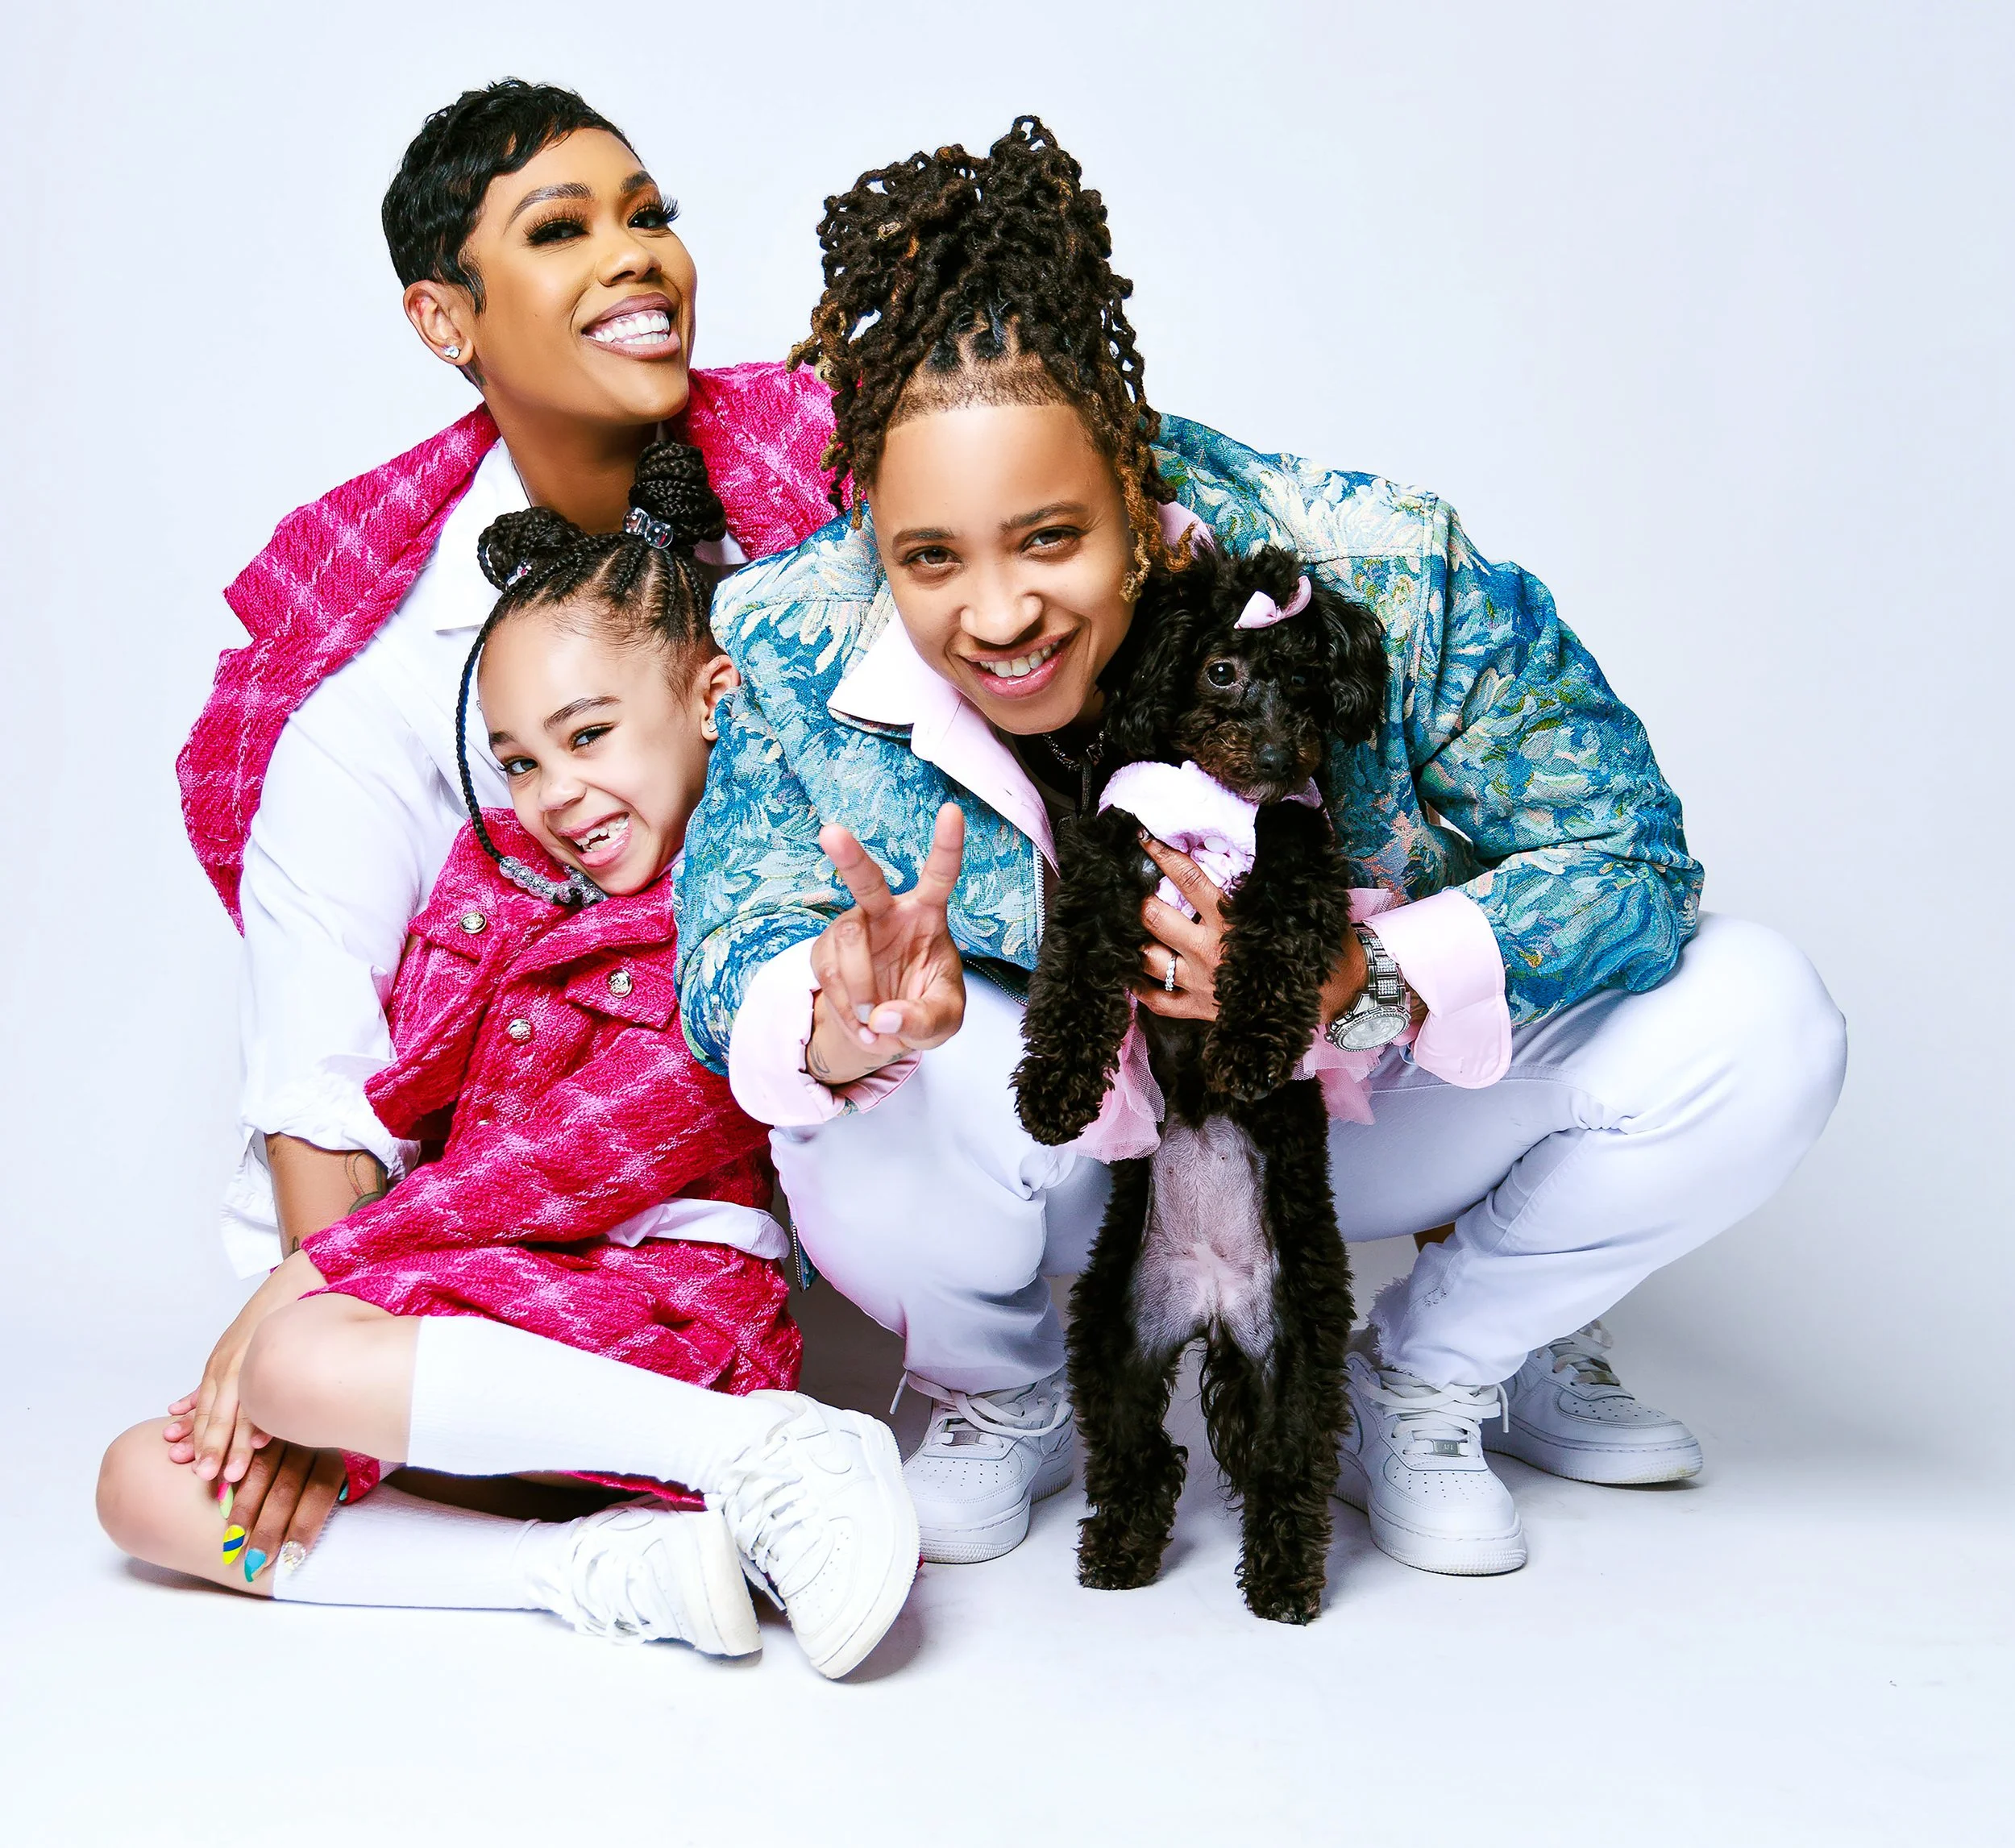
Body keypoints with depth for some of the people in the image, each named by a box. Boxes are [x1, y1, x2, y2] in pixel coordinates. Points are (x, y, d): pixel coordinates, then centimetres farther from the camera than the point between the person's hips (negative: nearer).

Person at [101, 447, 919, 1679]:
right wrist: (279, 1321, -6)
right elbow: (396, 1096, 7)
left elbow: (582, 1153, -13)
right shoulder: (497, 871, 15)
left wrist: (315, 1272, -13)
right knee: (148, 1488, -6)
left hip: (667, 1290, -8)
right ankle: (613, 1568, -19)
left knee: (309, 1358, -31)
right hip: (489, 1294, 8)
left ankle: (761, 1447, -23)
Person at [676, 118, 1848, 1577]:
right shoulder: (799, 651, -23)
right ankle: (998, 1396, 3)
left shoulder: (1383, 580, -29)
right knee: (865, 1113, -36)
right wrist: (841, 1019, -48)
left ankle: (1432, 1373, 7)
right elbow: (731, 954, -22)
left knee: (1757, 1022, -19)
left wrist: (1372, 982, -41)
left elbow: (1629, 858, -23)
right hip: (1053, 1141, 0)